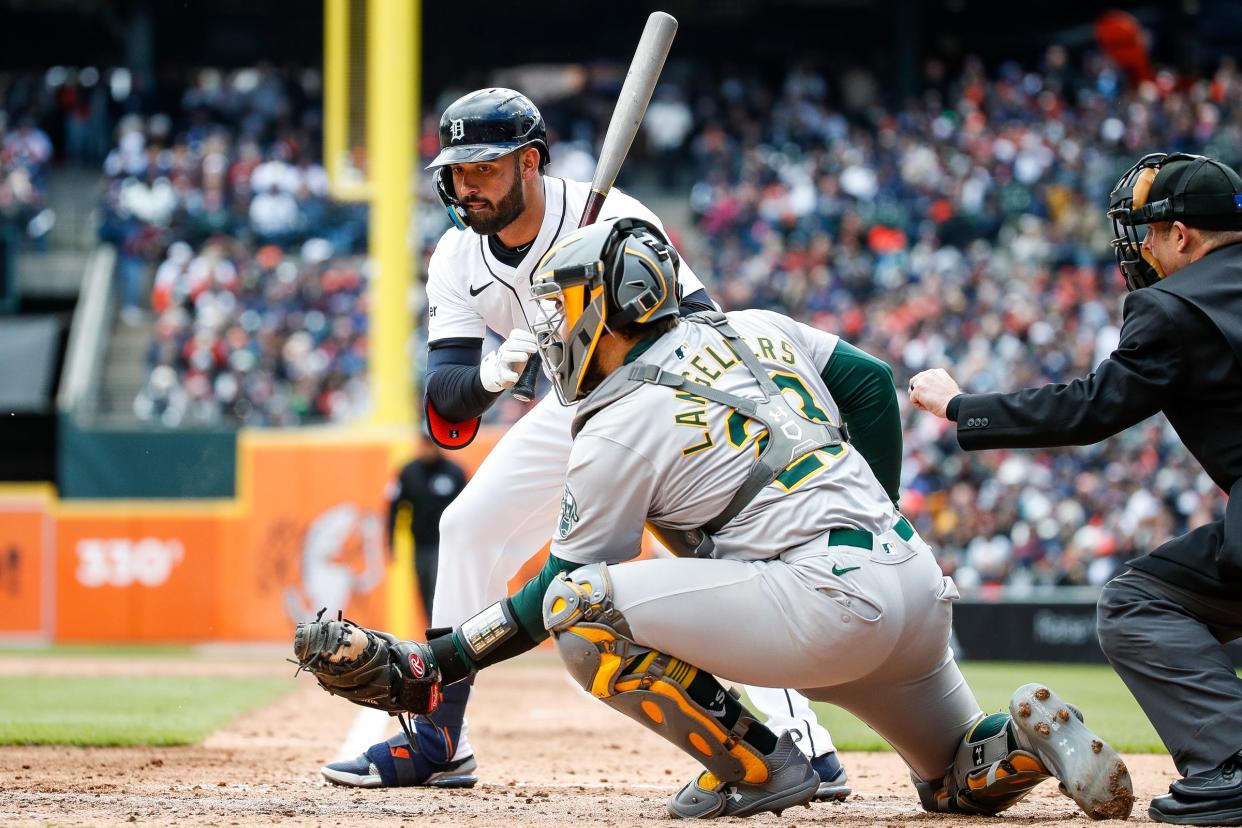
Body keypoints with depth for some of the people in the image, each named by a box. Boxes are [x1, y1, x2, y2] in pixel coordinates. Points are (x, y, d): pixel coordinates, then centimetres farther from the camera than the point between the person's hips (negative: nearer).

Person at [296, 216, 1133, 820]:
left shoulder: (619, 429, -2)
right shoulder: (757, 330, 16)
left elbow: (551, 591, 2)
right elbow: (874, 389, 22)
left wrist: (425, 665, 7)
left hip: (828, 601, -9)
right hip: (924, 585, 9)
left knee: (580, 606, -9)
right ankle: (1029, 738, -5)